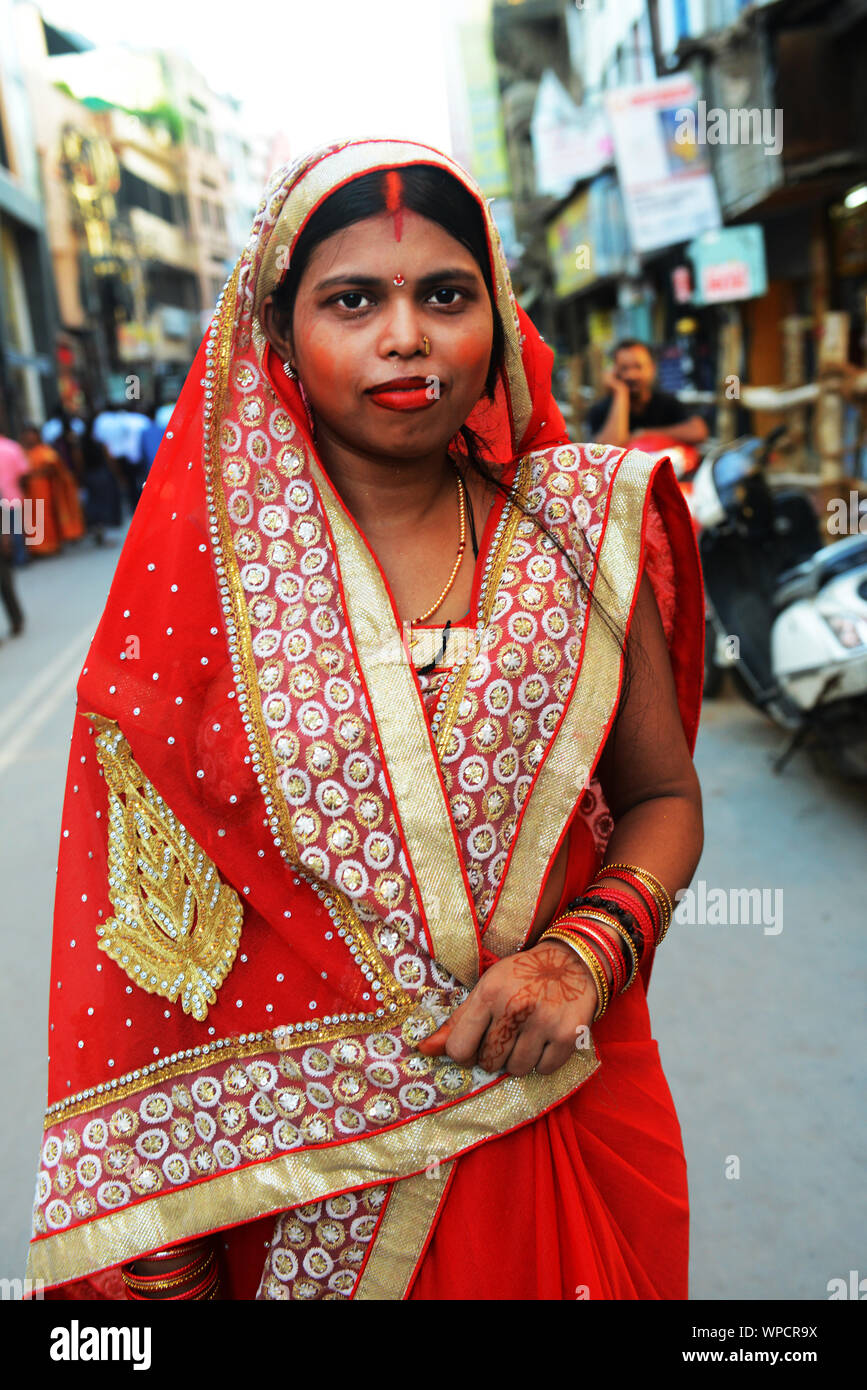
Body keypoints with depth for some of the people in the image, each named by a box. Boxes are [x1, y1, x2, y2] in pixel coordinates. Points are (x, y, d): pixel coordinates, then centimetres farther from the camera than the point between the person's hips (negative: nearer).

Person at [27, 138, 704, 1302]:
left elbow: (664, 795, 4)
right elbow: (145, 939, -7)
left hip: (574, 1110, 2)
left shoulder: (583, 530, -4)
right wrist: (161, 1260, -6)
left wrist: (589, 951, -16)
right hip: (299, 1154, -1)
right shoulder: (197, 577, -9)